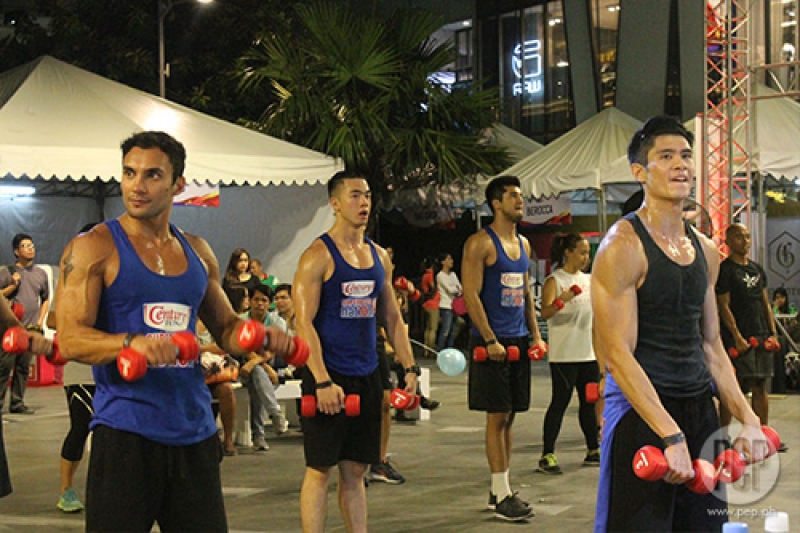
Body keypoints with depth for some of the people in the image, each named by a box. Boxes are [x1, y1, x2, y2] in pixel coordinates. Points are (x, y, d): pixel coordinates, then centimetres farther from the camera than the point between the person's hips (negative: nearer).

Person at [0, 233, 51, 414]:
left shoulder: (41, 273, 13)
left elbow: (45, 299, 21)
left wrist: (40, 320, 10)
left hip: (32, 329, 4)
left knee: (23, 368, 6)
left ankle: (17, 403, 12)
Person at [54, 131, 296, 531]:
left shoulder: (198, 253, 14)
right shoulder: (93, 248, -3)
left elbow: (226, 328, 23)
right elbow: (70, 339, -12)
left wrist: (261, 336, 0)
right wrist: (132, 342, -31)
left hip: (195, 430, 5)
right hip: (126, 432, -5)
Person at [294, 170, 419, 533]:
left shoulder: (379, 256, 12)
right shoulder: (318, 255, -9)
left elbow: (392, 317, 17)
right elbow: (304, 322, -15)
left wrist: (410, 367, 8)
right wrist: (323, 381, -22)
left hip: (366, 376, 6)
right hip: (329, 377, -6)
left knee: (356, 469, 11)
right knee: (320, 468, -2)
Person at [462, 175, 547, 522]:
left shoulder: (523, 244, 15)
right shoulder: (480, 243, -9)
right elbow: (471, 294, -14)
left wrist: (535, 334, 11)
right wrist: (490, 340, -18)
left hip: (518, 340, 8)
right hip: (492, 341, -7)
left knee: (508, 416, 10)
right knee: (497, 416, -5)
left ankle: (500, 489, 18)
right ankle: (501, 497, -2)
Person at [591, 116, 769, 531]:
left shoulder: (705, 250, 12)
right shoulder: (623, 246, -11)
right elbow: (617, 355, -17)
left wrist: (747, 418, 5)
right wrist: (671, 436, -23)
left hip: (699, 409, 7)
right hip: (640, 412, -7)